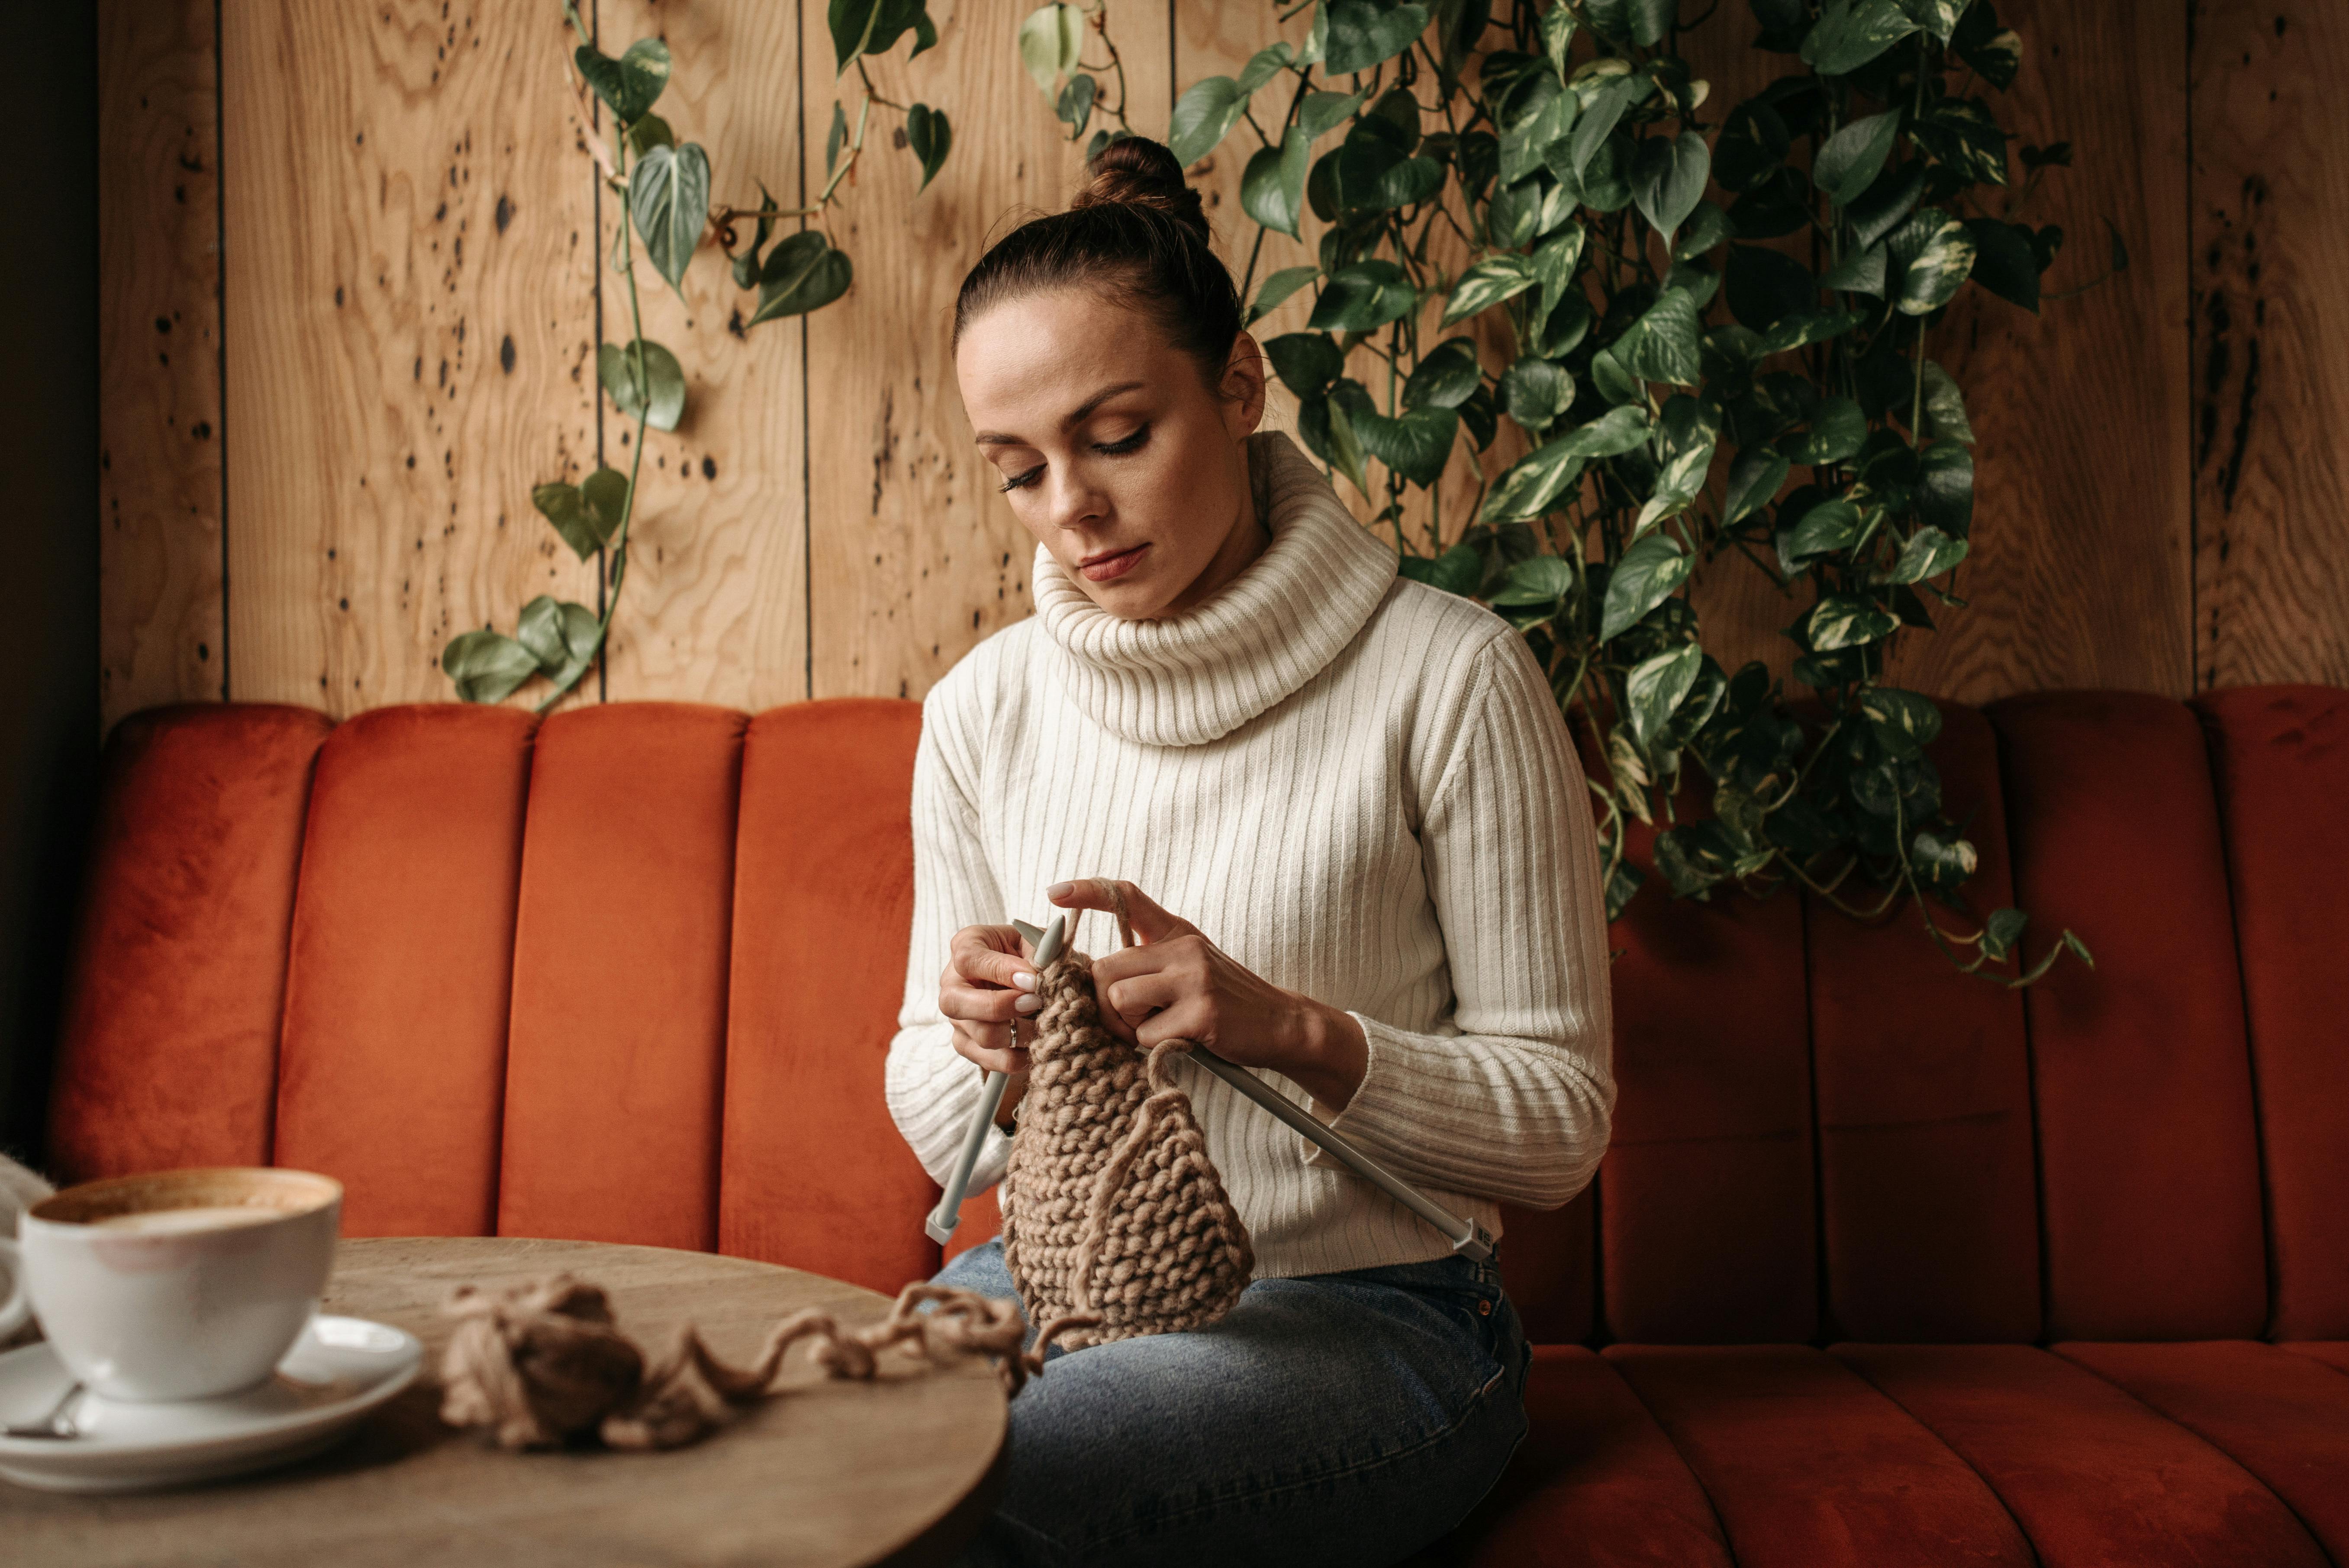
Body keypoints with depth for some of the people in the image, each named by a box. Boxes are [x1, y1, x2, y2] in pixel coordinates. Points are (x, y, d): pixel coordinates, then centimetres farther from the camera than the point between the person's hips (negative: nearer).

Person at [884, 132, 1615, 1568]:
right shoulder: (986, 708, 3)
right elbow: (940, 1130, 10)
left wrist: (1291, 1031, -24)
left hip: (1364, 1307, -3)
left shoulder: (1448, 677, -10)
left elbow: (1560, 1121, -7)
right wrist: (984, 1049, -14)